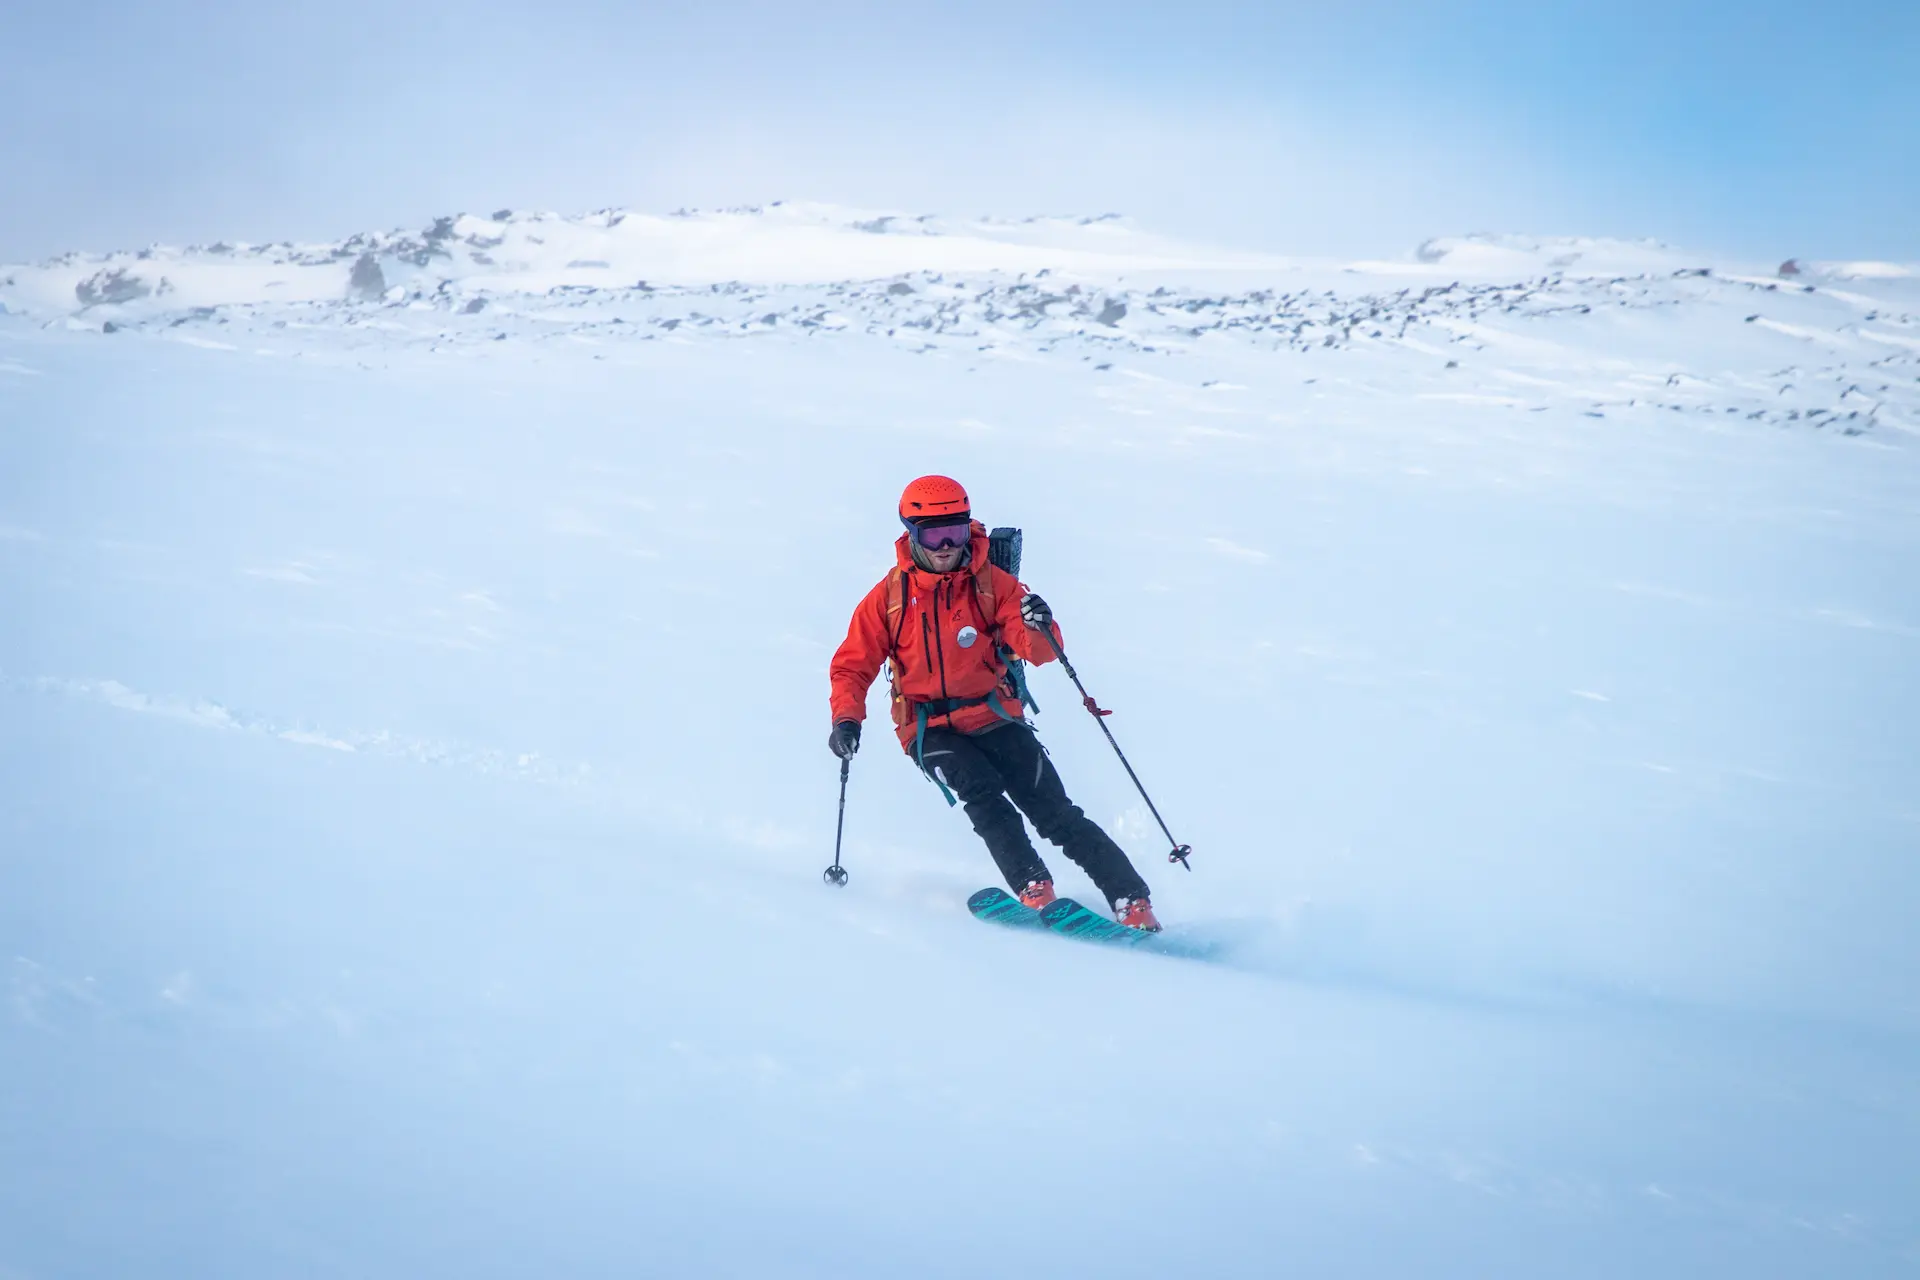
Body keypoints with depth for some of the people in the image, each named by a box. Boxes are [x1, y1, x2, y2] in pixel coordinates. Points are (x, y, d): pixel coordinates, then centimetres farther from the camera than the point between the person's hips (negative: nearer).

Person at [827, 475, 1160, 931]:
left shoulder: (991, 583, -1)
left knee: (1056, 813, -10)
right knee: (982, 792, -29)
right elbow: (853, 666, 4)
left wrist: (1038, 628, -32)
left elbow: (1039, 652, -8)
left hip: (994, 717, 0)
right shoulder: (889, 597, -1)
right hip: (930, 729, 0)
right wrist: (846, 719, -14)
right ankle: (1034, 890, -32)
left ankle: (1132, 904, -11)